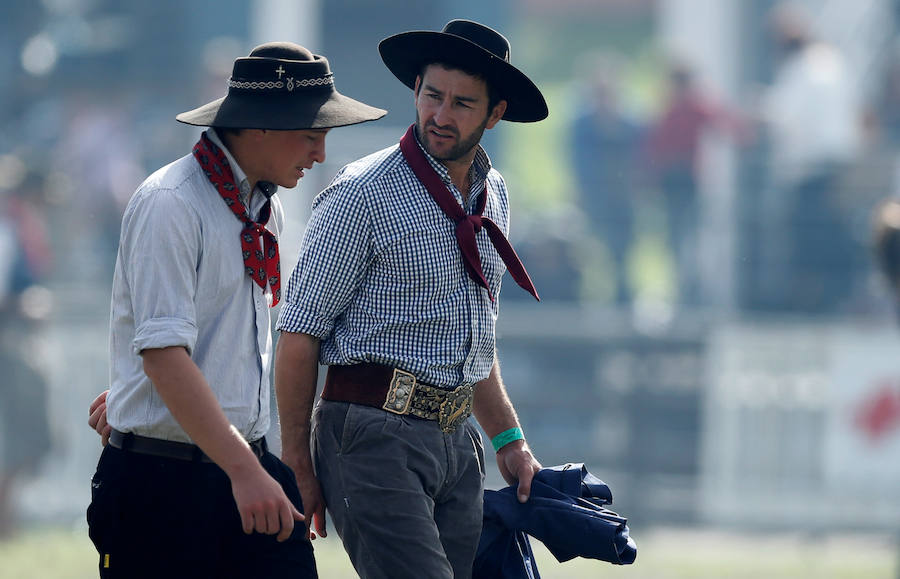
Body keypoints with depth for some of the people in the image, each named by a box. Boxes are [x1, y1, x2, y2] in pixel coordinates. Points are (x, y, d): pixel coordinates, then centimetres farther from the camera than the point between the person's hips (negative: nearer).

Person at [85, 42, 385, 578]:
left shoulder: (267, 208, 12)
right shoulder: (170, 206, -14)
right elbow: (163, 352, -22)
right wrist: (243, 471, -28)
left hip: (250, 467, 7)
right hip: (164, 483, -7)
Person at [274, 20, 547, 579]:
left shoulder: (493, 194, 16)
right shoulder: (365, 192, -7)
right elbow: (299, 332, -7)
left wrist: (510, 440, 21)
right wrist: (298, 466, -8)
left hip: (456, 442, 7)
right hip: (376, 434, -7)